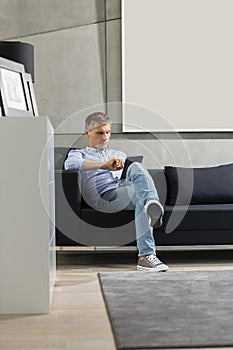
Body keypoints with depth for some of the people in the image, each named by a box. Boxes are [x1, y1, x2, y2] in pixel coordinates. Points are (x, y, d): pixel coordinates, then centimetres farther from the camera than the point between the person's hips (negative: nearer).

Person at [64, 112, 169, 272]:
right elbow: (70, 164, -5)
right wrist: (104, 165, -21)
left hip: (127, 189, 4)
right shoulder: (79, 153, 21)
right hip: (106, 196, -4)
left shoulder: (120, 154, 39)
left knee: (136, 167, -31)